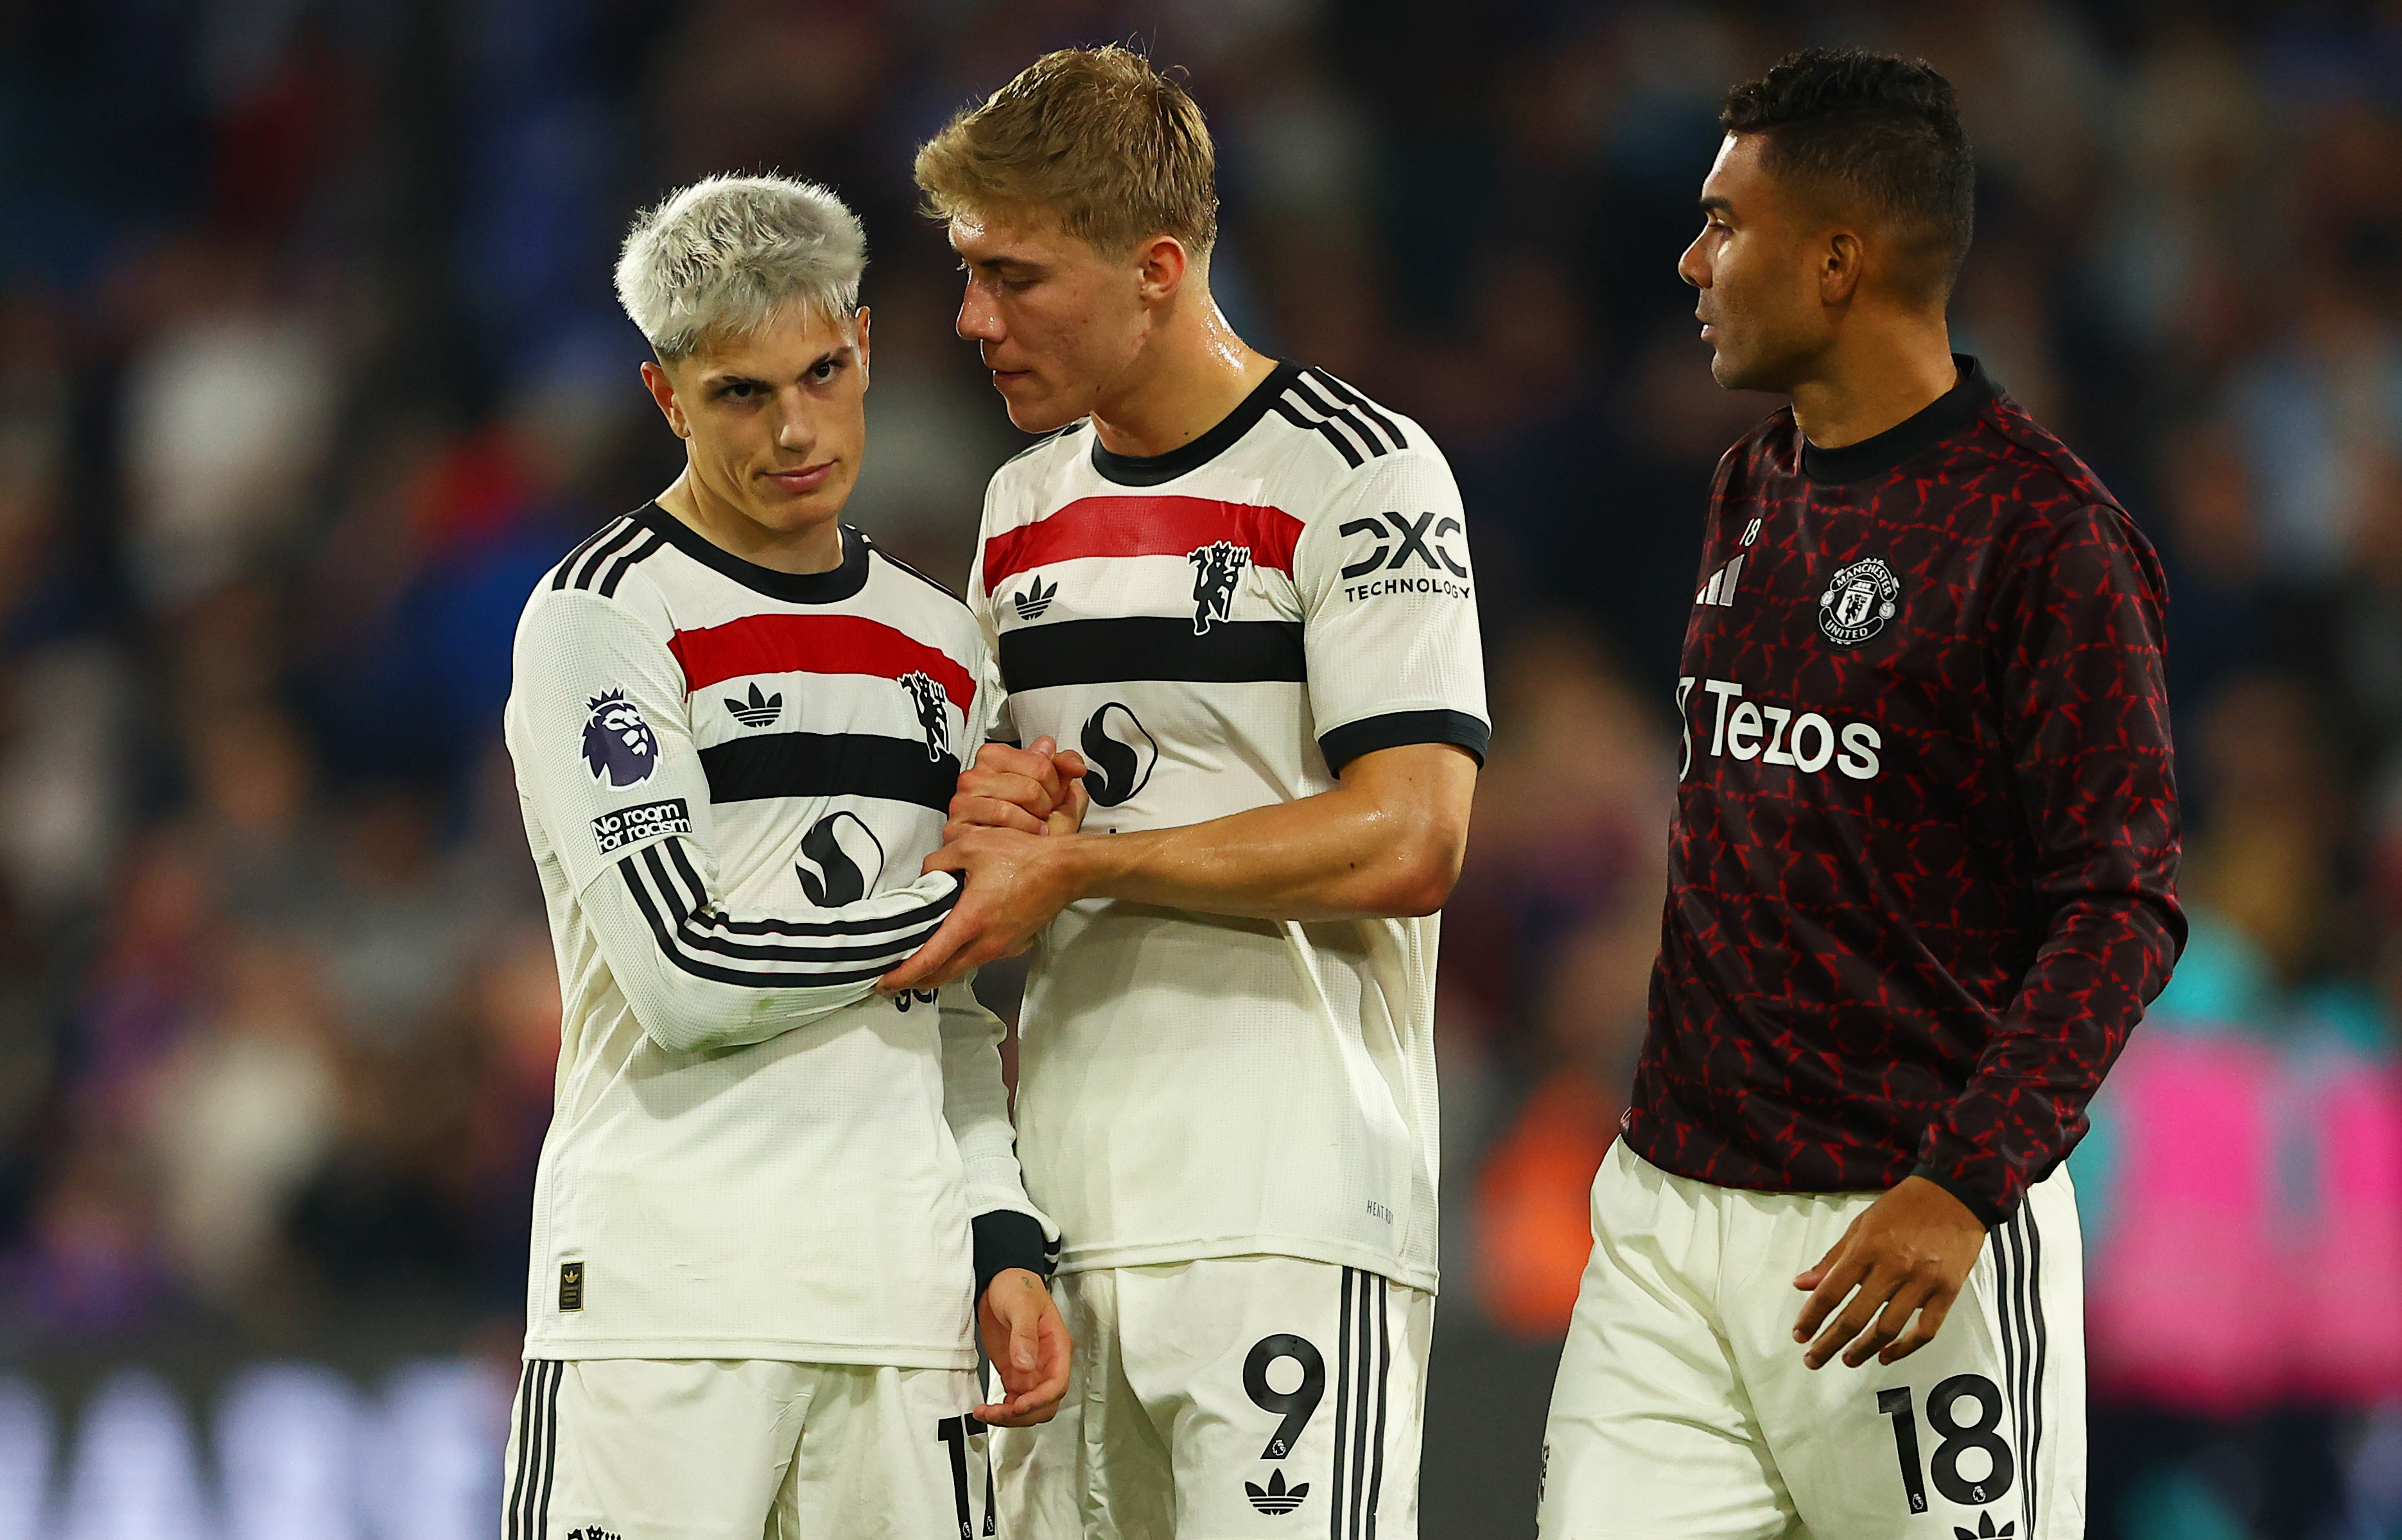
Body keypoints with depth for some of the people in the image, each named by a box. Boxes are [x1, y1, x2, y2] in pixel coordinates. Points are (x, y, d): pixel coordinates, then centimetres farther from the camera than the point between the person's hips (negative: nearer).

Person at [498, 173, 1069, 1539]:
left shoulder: (942, 648, 18)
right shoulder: (601, 622, -4)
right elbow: (688, 978, -12)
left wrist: (1003, 1247, 8)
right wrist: (970, 899, -2)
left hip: (901, 1293, 6)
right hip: (668, 1280, -5)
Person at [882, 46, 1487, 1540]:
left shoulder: (1358, 474, -5)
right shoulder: (1024, 503, 19)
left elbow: (1408, 840, -14)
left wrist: (1071, 863, -13)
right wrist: (982, 808, 2)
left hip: (1286, 1202, -7)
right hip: (1058, 1196, 7)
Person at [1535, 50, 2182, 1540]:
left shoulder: (2045, 532, -11)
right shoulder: (1752, 491, 14)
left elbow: (2123, 907, -15)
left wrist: (1964, 1187, -24)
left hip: (1907, 1226, -7)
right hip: (1667, 1204, 7)